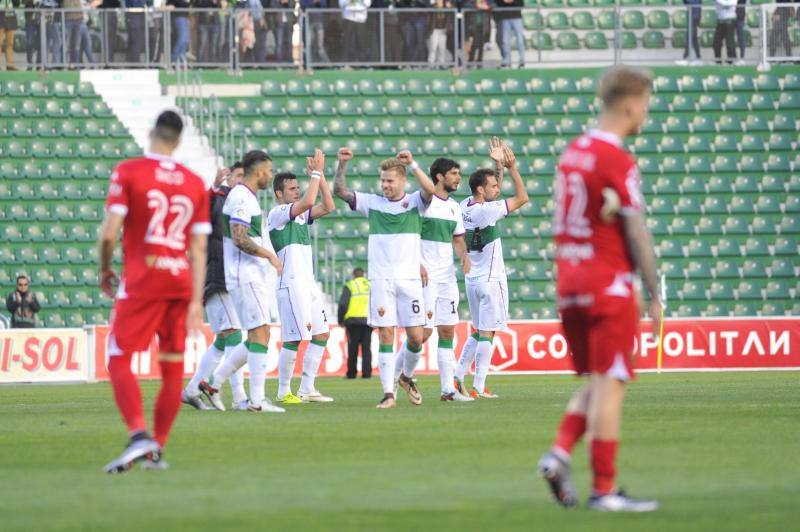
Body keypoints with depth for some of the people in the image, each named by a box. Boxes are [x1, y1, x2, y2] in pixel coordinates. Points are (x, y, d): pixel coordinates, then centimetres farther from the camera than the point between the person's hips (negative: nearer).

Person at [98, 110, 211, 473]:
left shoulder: (128, 172, -4)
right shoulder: (195, 184, 8)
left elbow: (109, 232, -9)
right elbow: (199, 249, 6)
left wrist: (105, 270, 8)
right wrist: (196, 302, 6)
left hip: (141, 279, -4)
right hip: (180, 280, 4)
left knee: (119, 360, -3)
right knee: (173, 367, 11)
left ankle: (139, 435, -23)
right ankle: (157, 449, 12)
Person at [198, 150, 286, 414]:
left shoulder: (247, 197, 19)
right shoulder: (241, 197, -14)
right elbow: (239, 239, -22)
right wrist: (270, 255, -15)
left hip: (252, 277, 10)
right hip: (245, 276, -10)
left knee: (258, 338, 10)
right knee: (260, 335, -11)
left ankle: (213, 382, 13)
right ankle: (257, 400, -12)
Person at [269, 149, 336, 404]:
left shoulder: (300, 214, 17)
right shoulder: (277, 214, -7)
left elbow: (327, 207, 9)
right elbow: (308, 202, -21)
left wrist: (320, 174, 4)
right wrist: (315, 173, -12)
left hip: (308, 283, 9)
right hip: (290, 284, -9)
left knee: (321, 334, 6)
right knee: (294, 338, -10)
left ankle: (307, 389, 9)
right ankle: (283, 392, -1)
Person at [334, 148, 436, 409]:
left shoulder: (414, 202, 4)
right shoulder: (372, 202, 8)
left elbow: (430, 190, -17)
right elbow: (340, 192, 3)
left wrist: (413, 164, -25)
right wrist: (341, 165, -11)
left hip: (409, 279, 0)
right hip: (380, 280, 0)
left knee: (416, 337, -1)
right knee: (386, 334, -6)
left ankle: (406, 376, 27)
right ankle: (389, 392, -6)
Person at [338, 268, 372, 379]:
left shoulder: (349, 286, 2)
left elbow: (343, 304, -5)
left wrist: (340, 320, 5)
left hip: (354, 320, -3)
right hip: (369, 320, 3)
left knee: (353, 348, 3)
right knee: (366, 347, 5)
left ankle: (351, 373, 3)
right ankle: (366, 372, -1)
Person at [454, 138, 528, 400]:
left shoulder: (466, 206, 6)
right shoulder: (485, 211, -18)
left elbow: (493, 192, 24)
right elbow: (522, 197, -14)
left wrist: (499, 165, 19)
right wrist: (512, 167, -8)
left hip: (472, 278, 9)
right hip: (490, 280, -8)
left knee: (478, 332, 17)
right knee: (487, 333, -4)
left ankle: (458, 377, 11)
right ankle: (478, 388, -5)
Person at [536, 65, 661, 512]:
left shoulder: (572, 152, 12)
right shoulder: (618, 161, -13)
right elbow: (636, 233, -13)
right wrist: (655, 295, -7)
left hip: (569, 285, 8)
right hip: (610, 286, -8)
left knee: (594, 382, 17)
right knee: (610, 384, -4)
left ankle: (560, 452, -2)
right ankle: (605, 490, -3)